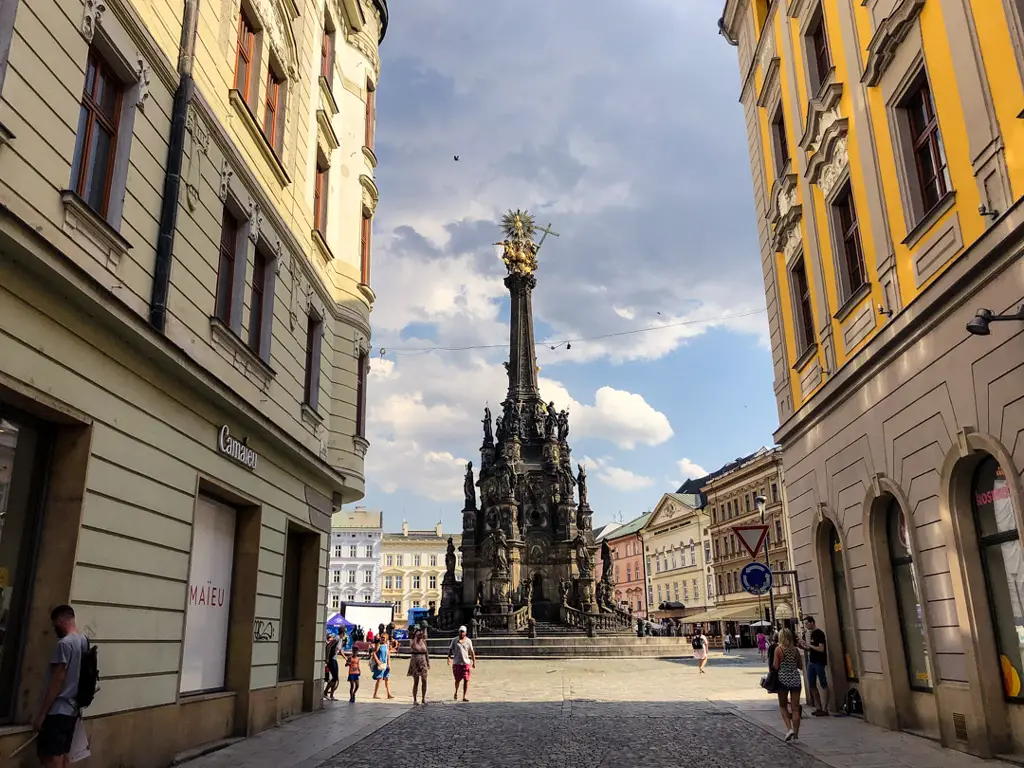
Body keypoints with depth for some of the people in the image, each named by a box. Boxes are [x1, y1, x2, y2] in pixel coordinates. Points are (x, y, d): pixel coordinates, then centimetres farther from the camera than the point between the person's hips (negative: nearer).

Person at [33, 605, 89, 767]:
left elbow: (57, 680, -18)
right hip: (71, 710, 9)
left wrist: (41, 714, -13)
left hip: (57, 711, -9)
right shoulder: (84, 641, 11)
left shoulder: (64, 644, -15)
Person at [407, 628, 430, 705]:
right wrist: (415, 637, -23)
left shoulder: (423, 641, 8)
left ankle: (424, 698, 10)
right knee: (416, 682, 0)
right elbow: (413, 646, -27)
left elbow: (426, 652, 13)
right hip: (415, 663, -3)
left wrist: (428, 662, 9)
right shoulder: (412, 641, -3)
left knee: (424, 681, -1)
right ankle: (414, 699, 9)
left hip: (423, 662, 3)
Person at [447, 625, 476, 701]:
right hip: (456, 663, -1)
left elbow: (472, 652, 10)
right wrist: (449, 658, -12)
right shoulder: (455, 640, 3)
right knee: (457, 680, 5)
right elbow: (450, 650, 3)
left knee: (466, 680, -6)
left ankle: (464, 696, 1)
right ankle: (456, 692, 33)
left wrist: (474, 662, 5)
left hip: (466, 663, 1)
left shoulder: (468, 641, 6)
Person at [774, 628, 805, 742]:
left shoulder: (778, 649, -8)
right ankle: (796, 735, 7)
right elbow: (800, 666, 9)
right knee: (795, 708, 6)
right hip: (795, 679, 3)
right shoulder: (795, 650, 3)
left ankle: (789, 728, -3)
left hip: (783, 679, -3)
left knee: (783, 706, 14)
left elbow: (775, 666, -10)